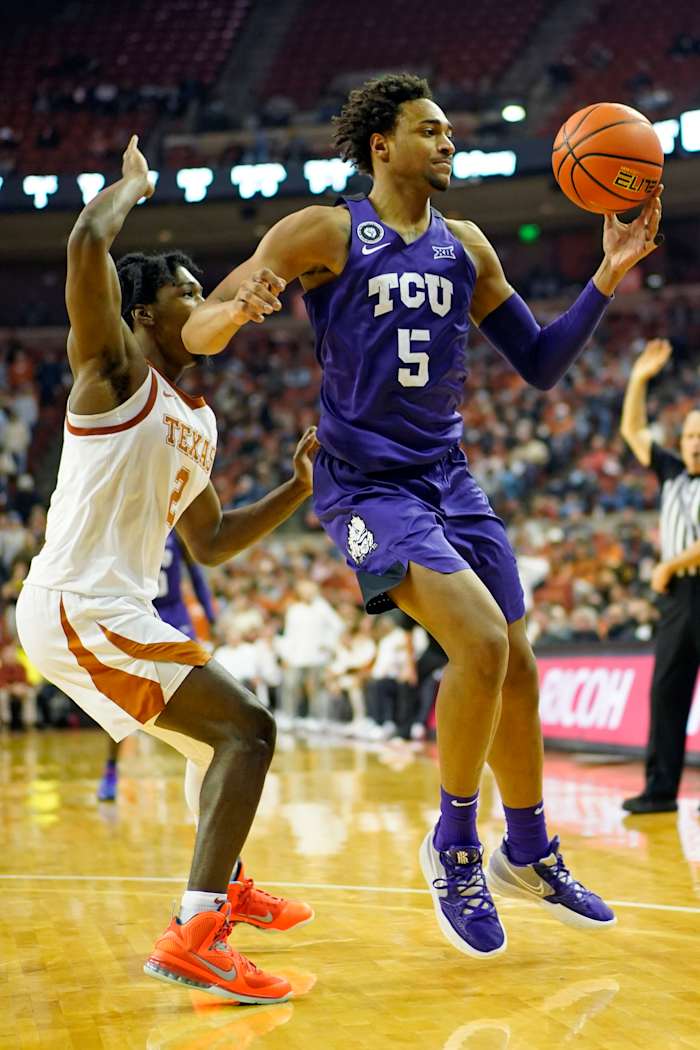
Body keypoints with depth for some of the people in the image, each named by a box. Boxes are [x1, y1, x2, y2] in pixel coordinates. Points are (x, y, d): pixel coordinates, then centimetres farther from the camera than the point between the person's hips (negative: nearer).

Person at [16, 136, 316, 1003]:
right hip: (78, 605, -10)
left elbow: (211, 544, 24)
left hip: (114, 609, 10)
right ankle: (191, 938, -25)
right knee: (247, 729, -17)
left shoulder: (197, 422, 19)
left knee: (232, 730, 27)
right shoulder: (114, 366, -4)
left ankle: (216, 892, 46)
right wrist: (134, 183, -1)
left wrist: (299, 488, 14)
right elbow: (87, 243, -21)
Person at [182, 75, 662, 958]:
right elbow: (195, 332, -10)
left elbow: (540, 365, 12)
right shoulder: (323, 233, -7)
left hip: (449, 480, 6)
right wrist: (238, 309, -34)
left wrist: (608, 278, 1)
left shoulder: (466, 248, 9)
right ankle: (454, 844, -3)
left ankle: (529, 856, 31)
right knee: (480, 641, -24)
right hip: (366, 484, -6)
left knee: (516, 667, 10)